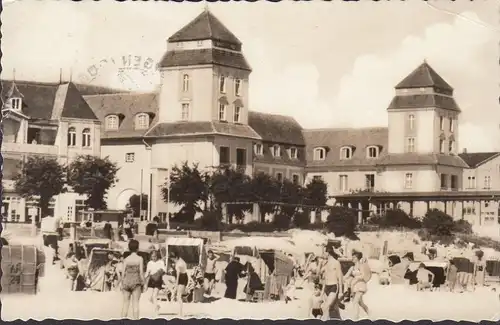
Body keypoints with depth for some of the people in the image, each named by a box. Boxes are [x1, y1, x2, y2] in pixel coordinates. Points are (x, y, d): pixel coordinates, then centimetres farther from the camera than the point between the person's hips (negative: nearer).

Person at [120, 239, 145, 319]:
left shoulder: (126, 259, 2)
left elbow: (123, 272, 2)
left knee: (125, 303, 8)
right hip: (136, 282, -2)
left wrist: (122, 284, 9)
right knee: (135, 303, 0)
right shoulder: (140, 259, -4)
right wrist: (143, 283, 2)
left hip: (127, 282, 2)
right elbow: (141, 272, -6)